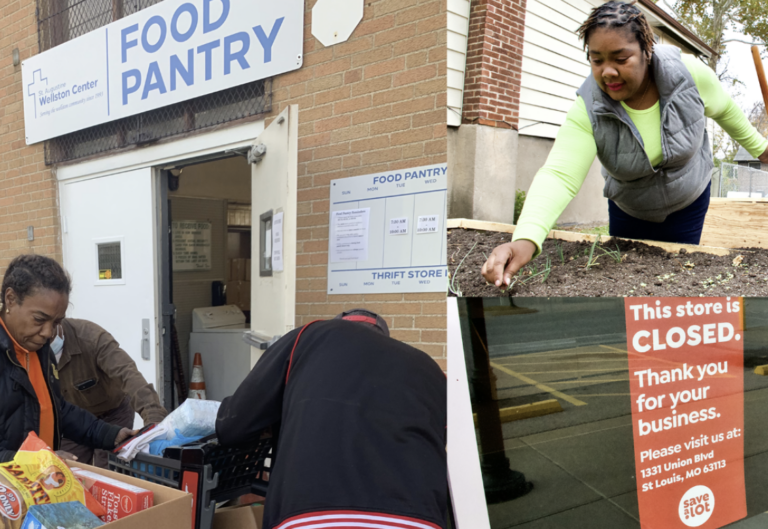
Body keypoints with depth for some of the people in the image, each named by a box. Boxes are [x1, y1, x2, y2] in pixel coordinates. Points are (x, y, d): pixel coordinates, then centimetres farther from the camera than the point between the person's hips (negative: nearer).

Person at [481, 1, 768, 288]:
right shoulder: (588, 111, -31)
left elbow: (725, 110, -4)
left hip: (688, 203, 0)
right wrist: (525, 239, -61)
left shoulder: (688, 73, -26)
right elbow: (559, 176, -43)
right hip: (628, 210, 0)